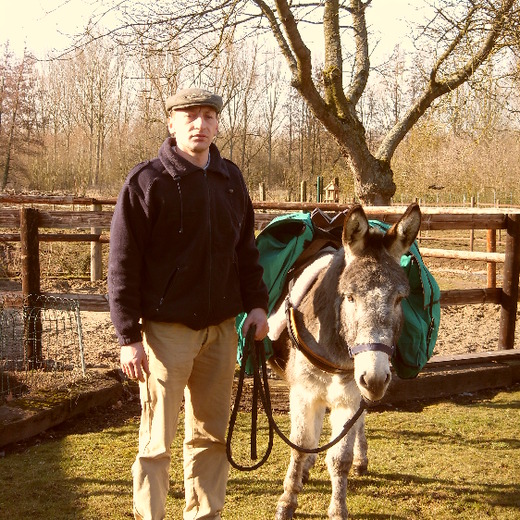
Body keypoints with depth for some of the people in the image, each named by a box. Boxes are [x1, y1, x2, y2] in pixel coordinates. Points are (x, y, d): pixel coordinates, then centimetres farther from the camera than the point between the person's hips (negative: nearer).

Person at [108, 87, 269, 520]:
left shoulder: (231, 179, 9)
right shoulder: (147, 181, -8)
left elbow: (246, 249, 17)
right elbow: (122, 265, -9)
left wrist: (256, 304, 7)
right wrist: (128, 337, -13)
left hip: (221, 327, 5)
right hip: (167, 328, -5)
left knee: (212, 433, 14)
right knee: (158, 439, 2)